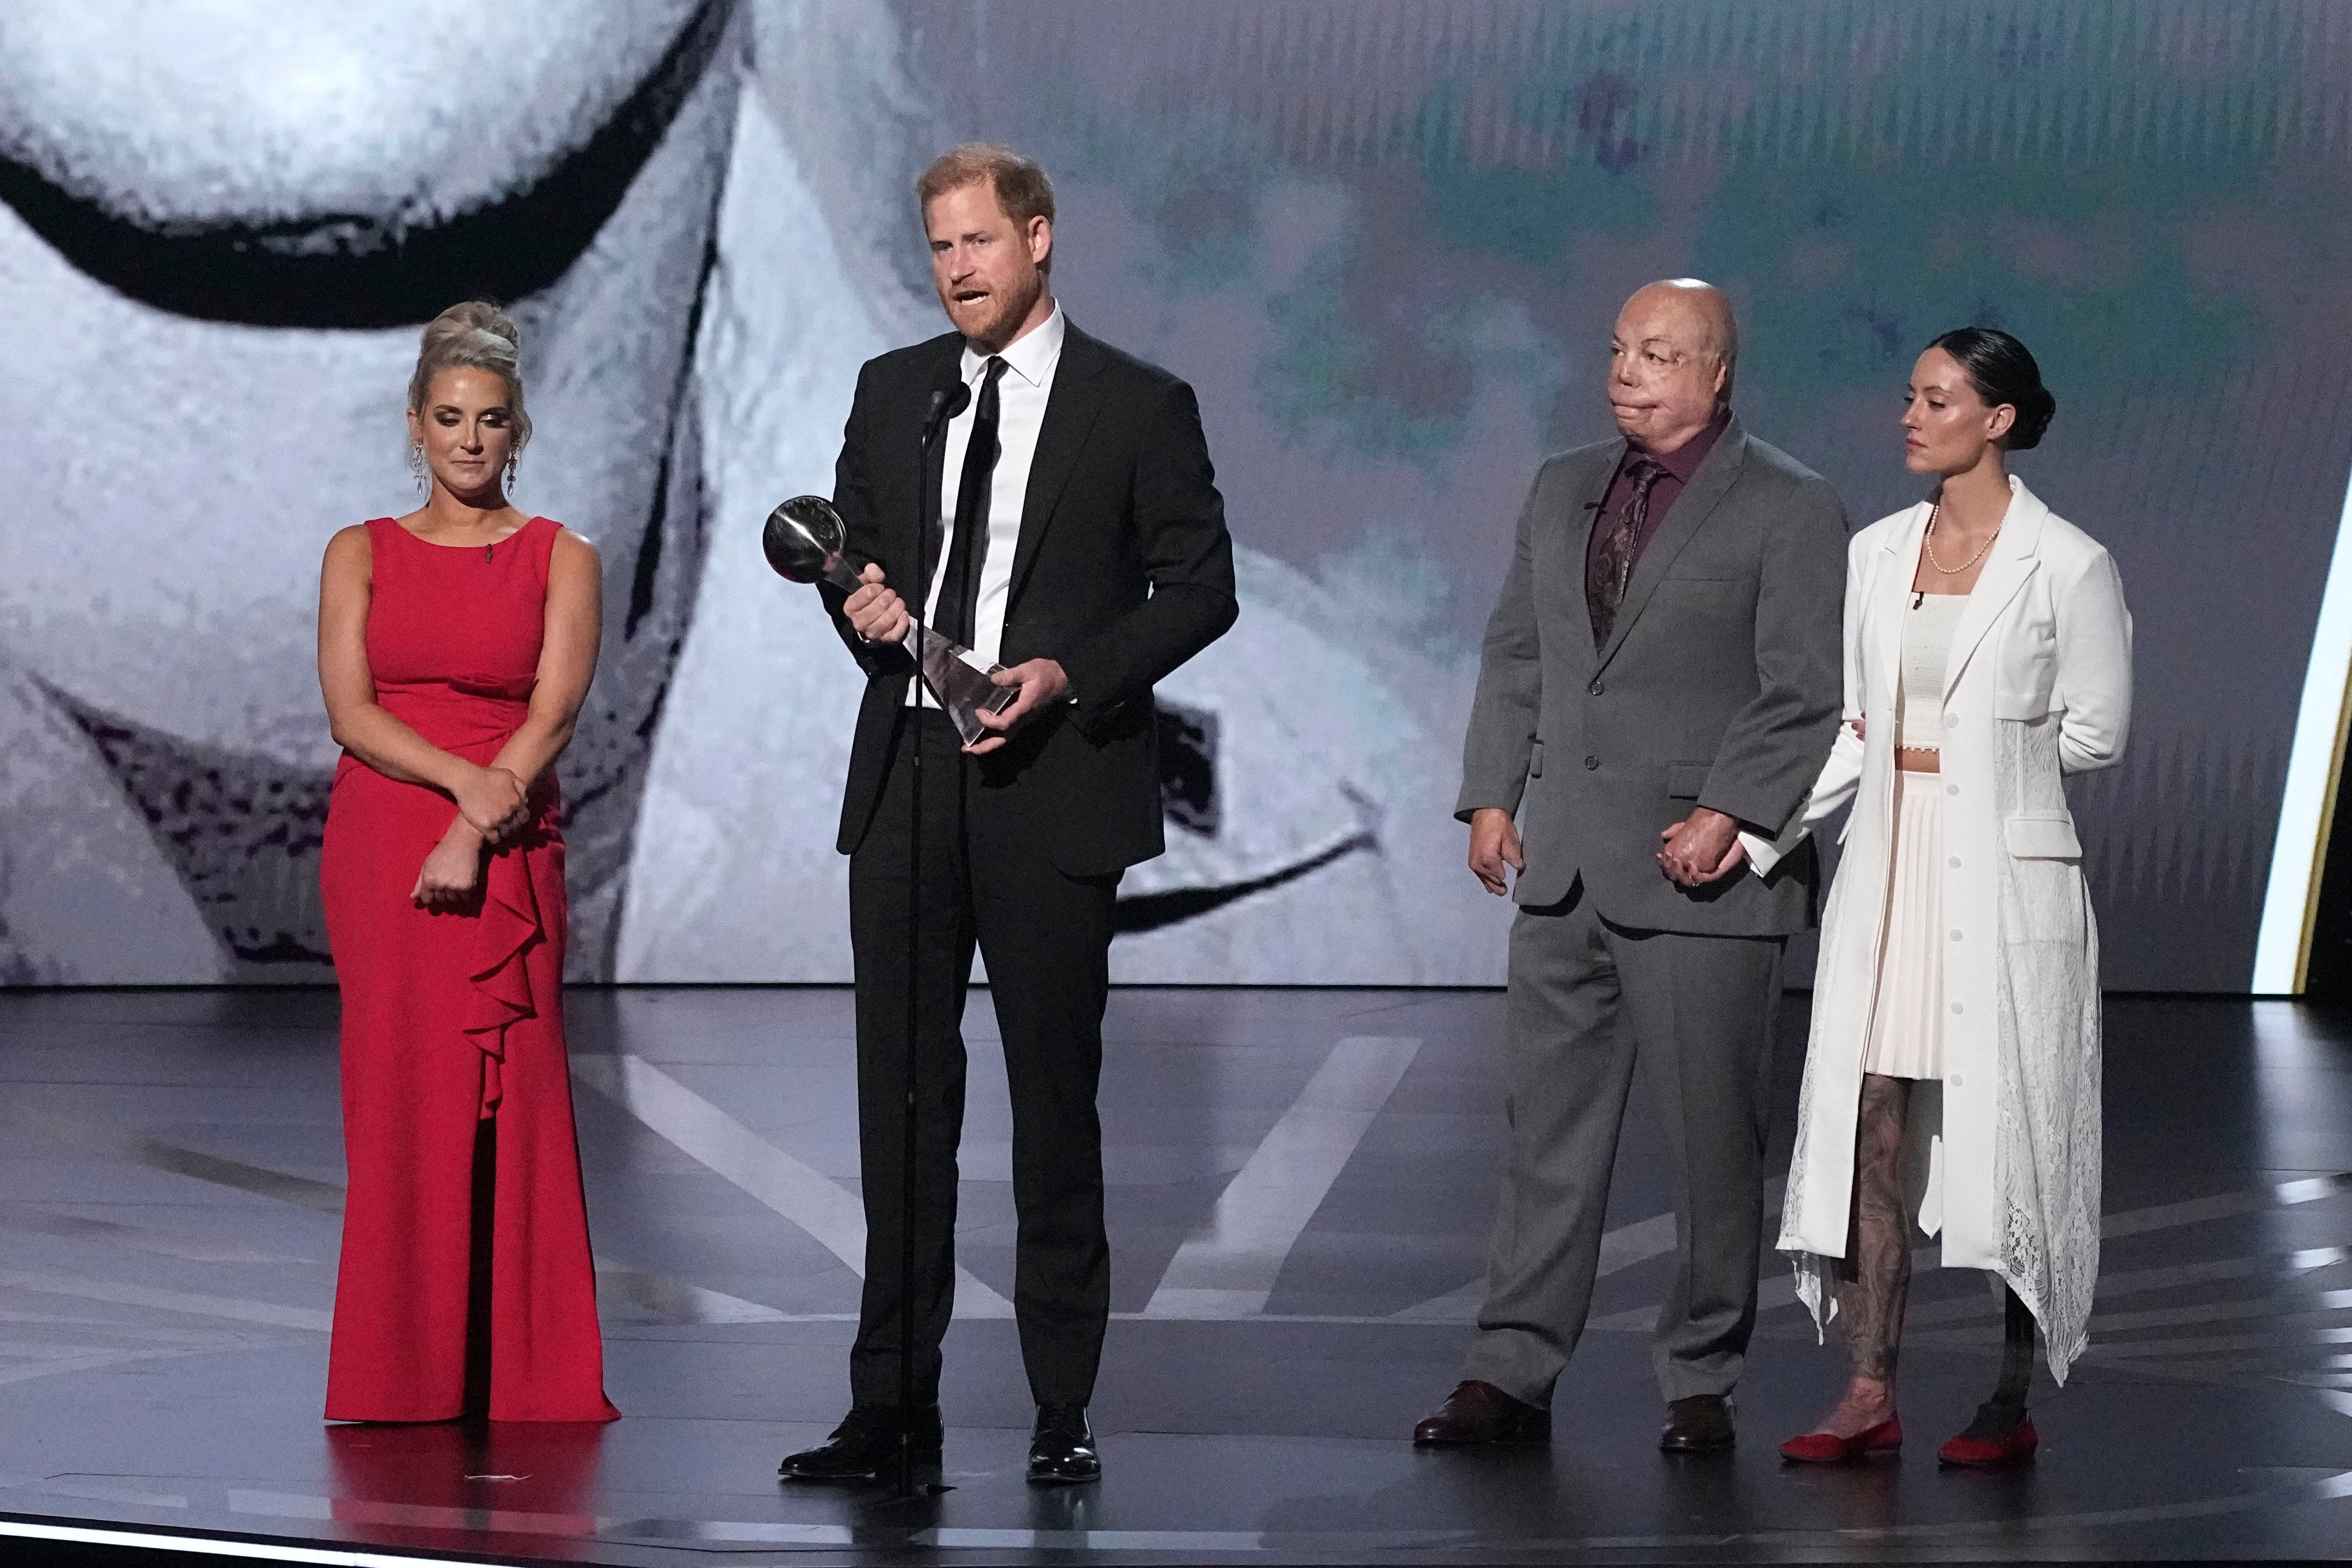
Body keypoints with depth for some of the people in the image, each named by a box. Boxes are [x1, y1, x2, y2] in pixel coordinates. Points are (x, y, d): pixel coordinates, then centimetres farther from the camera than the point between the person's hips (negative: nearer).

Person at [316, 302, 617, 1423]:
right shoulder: (362, 555, 9)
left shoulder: (562, 560, 6)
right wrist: (465, 779, -17)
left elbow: (554, 712, -6)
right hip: (382, 844, 1)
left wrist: (476, 829, -17)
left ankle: (523, 1372, 2)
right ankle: (411, 1376, 3)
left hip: (511, 855, -1)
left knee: (513, 1094, -4)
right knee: (404, 1095, -2)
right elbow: (350, 709, -3)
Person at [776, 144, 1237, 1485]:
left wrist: (1068, 676, -14)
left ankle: (1064, 1409, 6)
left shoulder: (1139, 407, -1)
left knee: (1057, 1096, 0)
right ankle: (893, 1402, 8)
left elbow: (1200, 587, -1)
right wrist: (864, 604, -2)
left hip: (1052, 784, -4)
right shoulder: (893, 392, 12)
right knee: (902, 1090, 4)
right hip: (905, 777, 4)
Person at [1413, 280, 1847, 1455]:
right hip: (1564, 869, 6)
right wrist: (1493, 793, 7)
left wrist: (1731, 813, -18)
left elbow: (1807, 697, -9)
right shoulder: (1563, 490, 15)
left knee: (1709, 1140, 1)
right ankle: (1512, 1376, 9)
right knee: (1547, 1127, 6)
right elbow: (1515, 655, 18)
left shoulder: (1790, 512, -4)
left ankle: (1701, 1385, 10)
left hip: (1702, 875, -5)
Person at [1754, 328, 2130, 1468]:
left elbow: (2095, 731, -3)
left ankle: (2011, 1404, 8)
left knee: (2007, 1127, 0)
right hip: (1889, 868, 5)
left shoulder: (2066, 565, -6)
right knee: (1872, 1122, 0)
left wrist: (1957, 756, -3)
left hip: (2004, 872, -5)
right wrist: (1751, 835, 2)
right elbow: (1852, 732, 12)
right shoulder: (1876, 554, 9)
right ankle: (1870, 1394, 2)